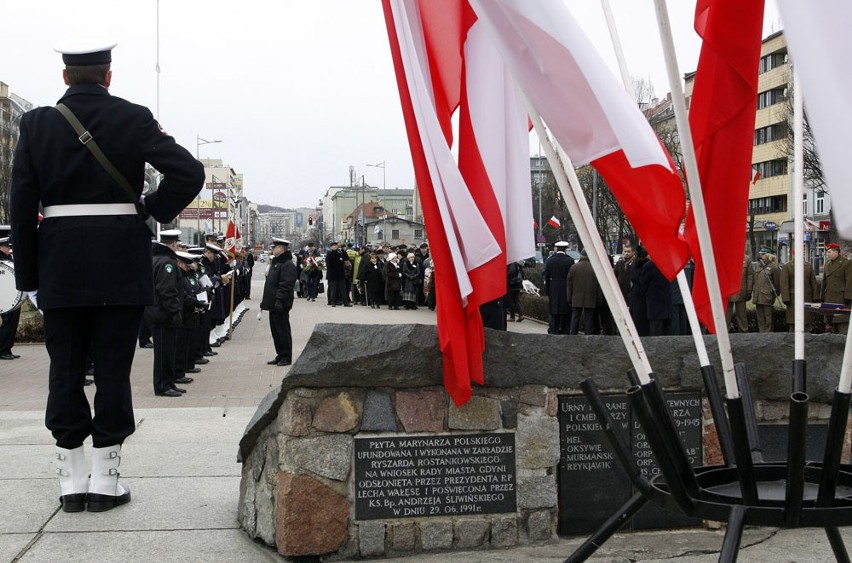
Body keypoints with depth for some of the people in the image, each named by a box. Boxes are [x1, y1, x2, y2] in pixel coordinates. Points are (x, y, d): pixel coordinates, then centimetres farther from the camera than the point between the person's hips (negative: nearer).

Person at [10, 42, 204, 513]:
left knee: (65, 369, 9)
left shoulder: (36, 123, 3)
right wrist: (153, 208, 2)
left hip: (60, 262, 2)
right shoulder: (134, 119, -2)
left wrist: (27, 276, 6)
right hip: (121, 262, -1)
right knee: (113, 367, 4)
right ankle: (104, 482, 9)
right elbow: (189, 173, -12)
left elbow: (21, 205, 1)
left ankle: (71, 481, 15)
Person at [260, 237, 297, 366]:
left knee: (282, 330, -3)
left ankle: (286, 357, 4)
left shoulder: (287, 265, -15)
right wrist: (265, 300, 21)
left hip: (281, 305, -10)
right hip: (273, 304, 10)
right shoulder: (275, 262, 18)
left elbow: (286, 285, -22)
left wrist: (279, 300, -27)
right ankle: (280, 355, 21)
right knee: (275, 331, 13)